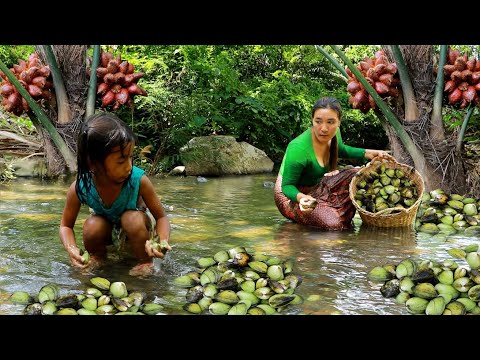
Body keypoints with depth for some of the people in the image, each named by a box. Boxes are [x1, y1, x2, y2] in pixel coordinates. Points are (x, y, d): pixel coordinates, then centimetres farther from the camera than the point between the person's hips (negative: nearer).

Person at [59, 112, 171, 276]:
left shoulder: (139, 181, -33)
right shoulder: (80, 188, -29)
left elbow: (161, 217, -21)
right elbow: (66, 226, -12)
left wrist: (163, 240, -43)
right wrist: (71, 249, -35)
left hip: (137, 228, -2)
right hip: (109, 231, 2)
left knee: (133, 219, -34)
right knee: (92, 226, -30)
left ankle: (145, 262, -8)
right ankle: (97, 257, 3)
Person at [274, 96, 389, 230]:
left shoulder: (334, 133, -10)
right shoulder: (298, 148, -34)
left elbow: (341, 150, 16)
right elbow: (287, 185, -24)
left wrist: (368, 153, 5)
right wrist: (301, 197, -45)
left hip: (317, 186, 8)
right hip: (291, 194, -8)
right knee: (333, 223, -30)